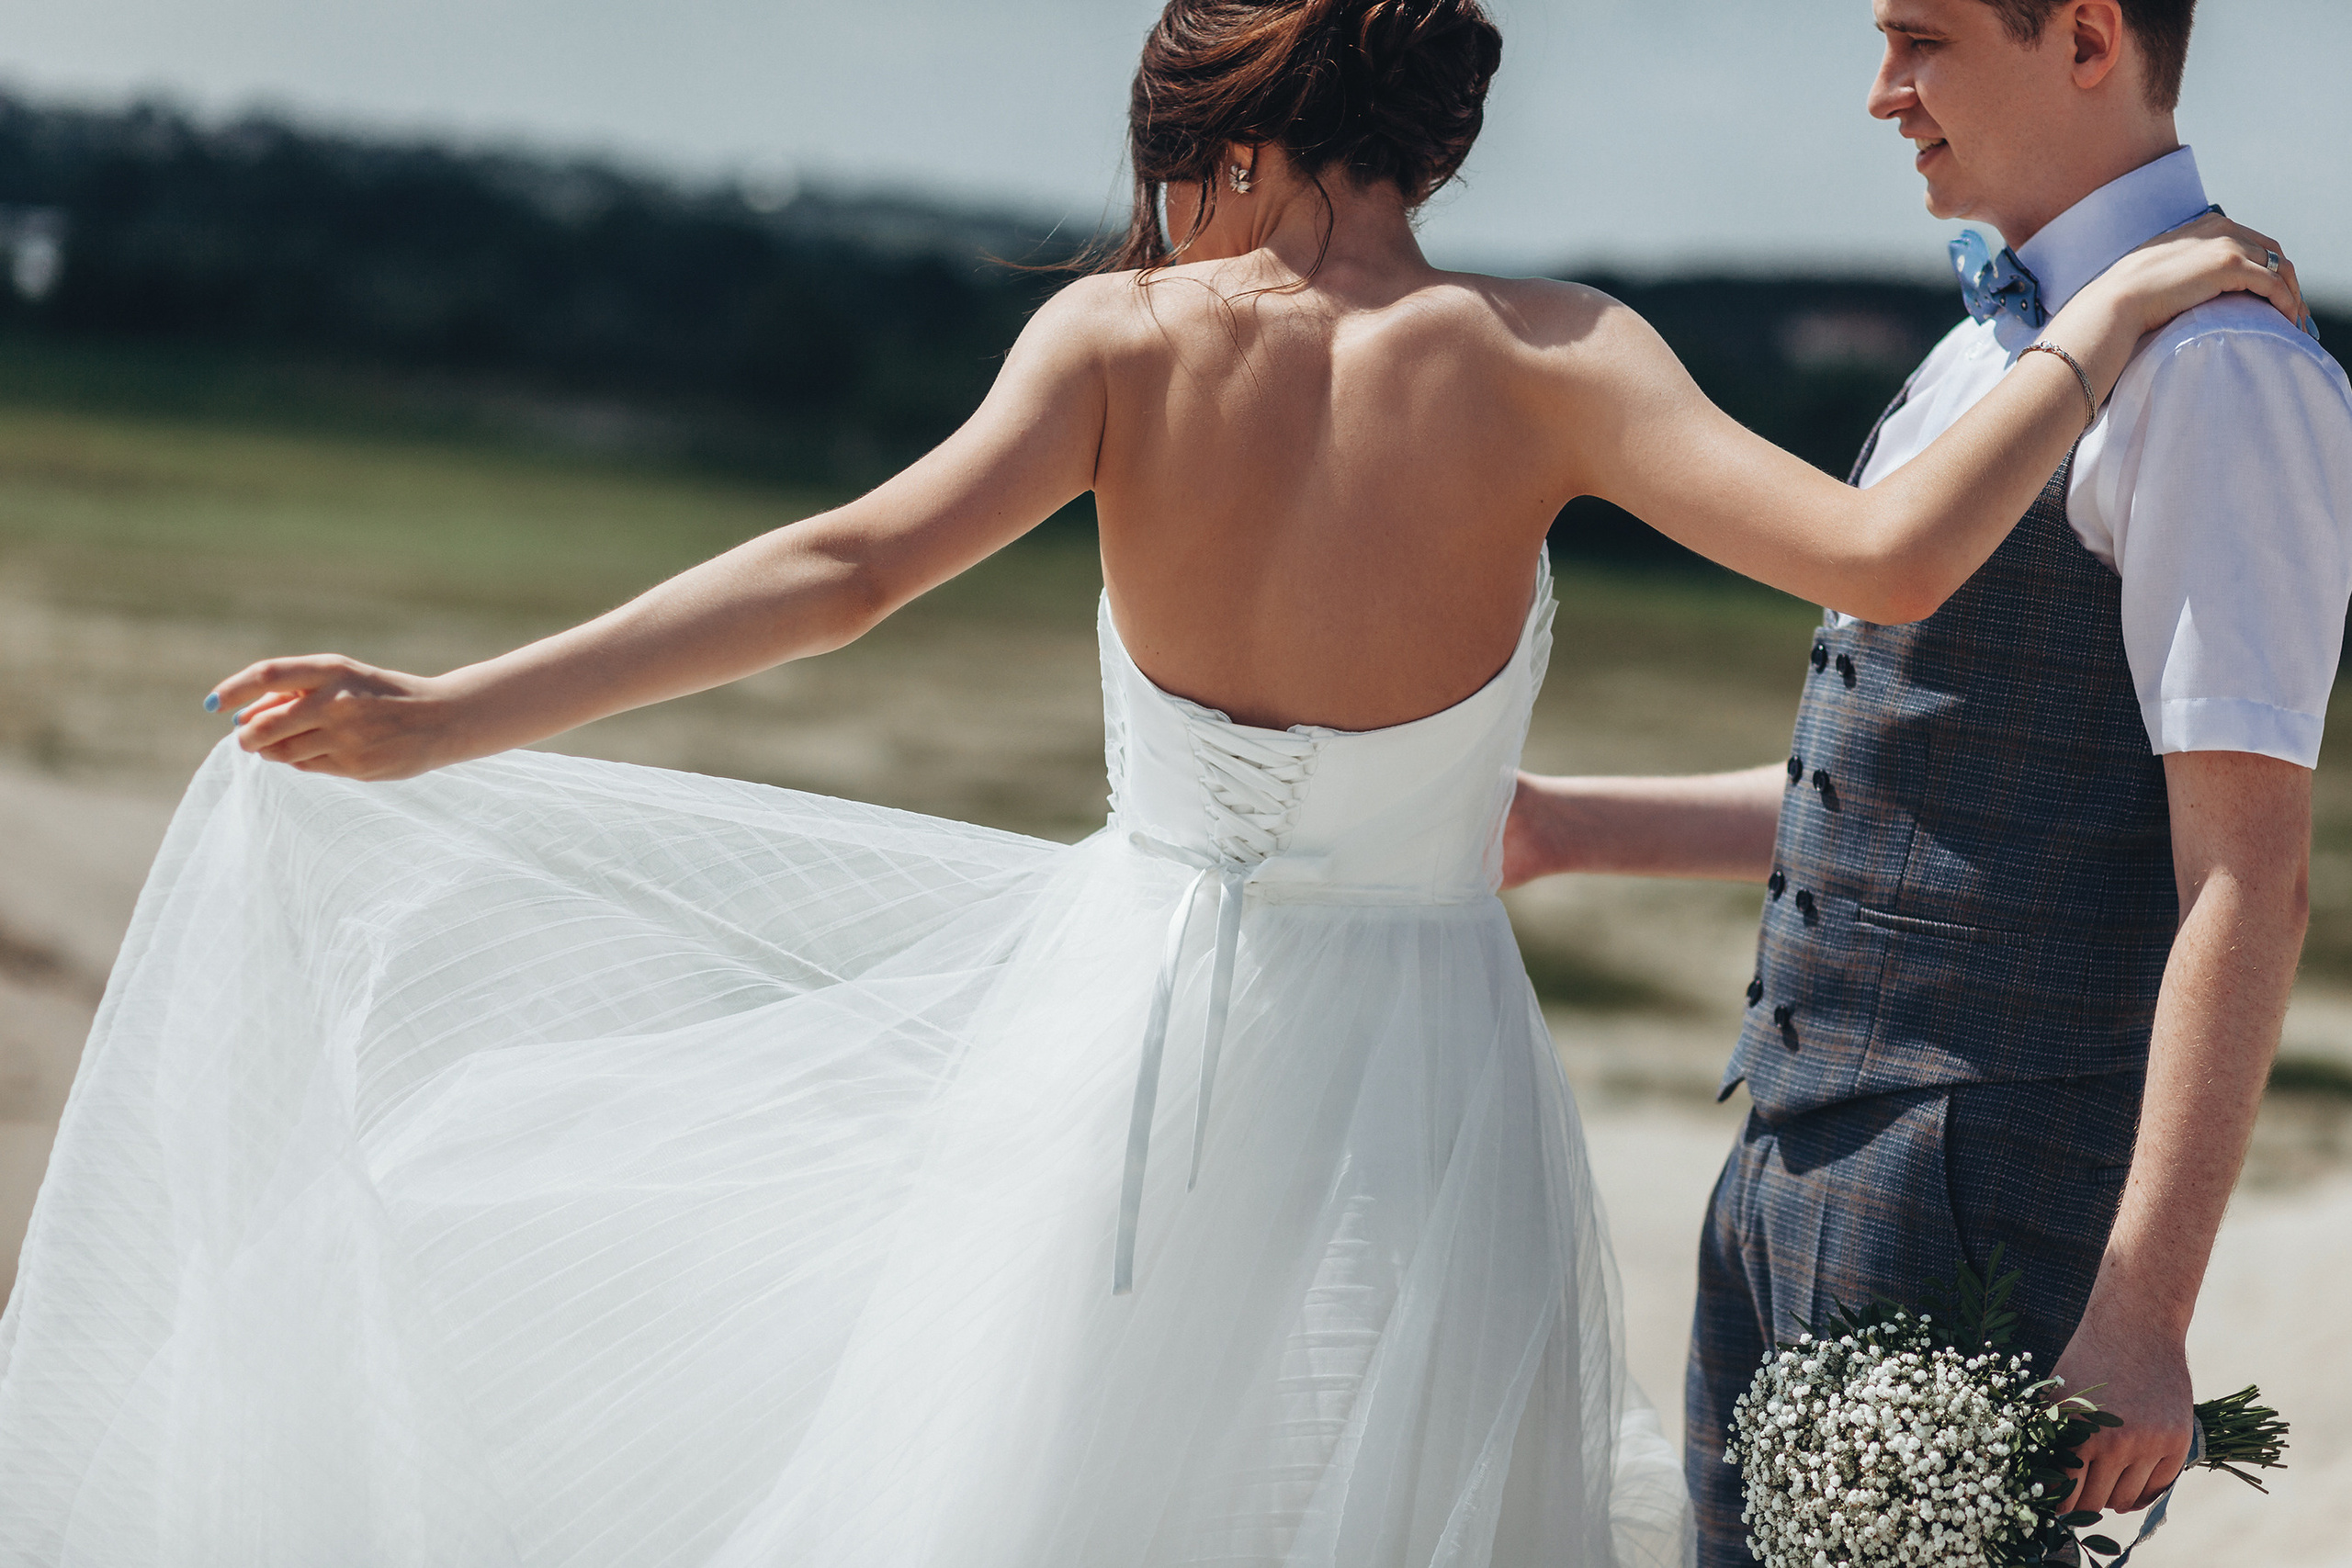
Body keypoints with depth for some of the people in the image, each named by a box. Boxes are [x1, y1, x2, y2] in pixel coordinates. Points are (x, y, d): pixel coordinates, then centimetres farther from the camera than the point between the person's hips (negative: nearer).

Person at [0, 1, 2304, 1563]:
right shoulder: (1536, 361, -9)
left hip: (1125, 1026, 1)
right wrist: (2099, 335, -4)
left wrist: (446, 719, -17)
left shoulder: (1124, 334, -6)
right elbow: (1883, 559, -19)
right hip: (1404, 1085, -1)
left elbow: (849, 566, -18)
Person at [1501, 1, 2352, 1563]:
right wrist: (1557, 827, 21)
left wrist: (2143, 1308, -23)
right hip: (1797, 1166, 9)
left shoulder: (2219, 369, -14)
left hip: (1984, 1201, -9)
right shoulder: (1991, 352, 17)